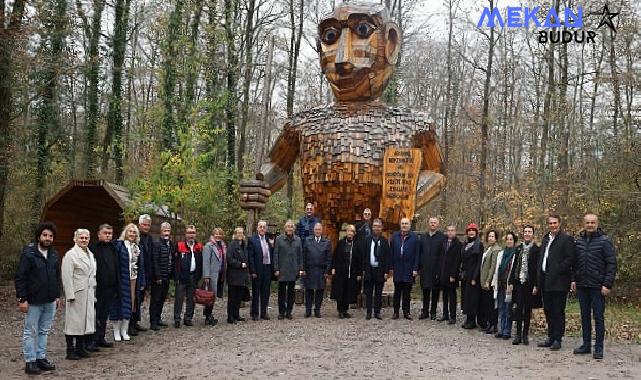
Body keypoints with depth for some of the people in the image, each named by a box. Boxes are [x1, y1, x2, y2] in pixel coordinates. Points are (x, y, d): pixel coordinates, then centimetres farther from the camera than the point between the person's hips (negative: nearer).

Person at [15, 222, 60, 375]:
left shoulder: (54, 255, 8)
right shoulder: (28, 253, -10)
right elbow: (20, 278, -11)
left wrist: (57, 296, 13)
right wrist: (22, 299, -15)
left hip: (50, 301, 6)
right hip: (33, 301, -5)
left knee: (44, 331, 13)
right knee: (31, 332, 4)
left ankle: (41, 358, 22)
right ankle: (30, 361, 11)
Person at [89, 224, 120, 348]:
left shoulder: (113, 248, 14)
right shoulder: (93, 248, -8)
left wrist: (117, 288, 16)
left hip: (110, 288, 7)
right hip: (97, 288, -6)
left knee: (104, 316, 14)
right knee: (95, 316, -1)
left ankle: (100, 338, 23)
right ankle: (91, 341, 6)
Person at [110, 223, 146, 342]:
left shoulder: (138, 247, 11)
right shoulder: (119, 244, -6)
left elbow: (141, 265, 13)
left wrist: (141, 282, 10)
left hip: (133, 279, 5)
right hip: (122, 279, -5)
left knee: (130, 304, 9)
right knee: (120, 304, 1)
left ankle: (124, 330, 18)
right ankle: (117, 331, 11)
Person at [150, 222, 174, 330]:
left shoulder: (171, 244, 11)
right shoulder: (157, 244, -11)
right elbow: (155, 262, -15)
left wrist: (171, 274, 8)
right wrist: (158, 276, -18)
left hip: (166, 277, 7)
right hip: (158, 278, -7)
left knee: (162, 299, 15)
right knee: (155, 300, 0)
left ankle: (158, 319, 26)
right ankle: (153, 322, 5)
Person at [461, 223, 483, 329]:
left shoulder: (479, 245, -6)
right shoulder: (466, 244, 13)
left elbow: (479, 262, -11)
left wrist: (474, 277, -17)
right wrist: (461, 273, 7)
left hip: (473, 274, -7)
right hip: (465, 274, 7)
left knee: (472, 296, -3)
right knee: (465, 296, 8)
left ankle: (472, 321, 4)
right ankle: (468, 319, 16)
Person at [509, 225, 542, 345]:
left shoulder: (536, 250, -3)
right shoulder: (519, 249, 10)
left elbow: (538, 268, -7)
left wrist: (536, 285, -12)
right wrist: (511, 282, 6)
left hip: (530, 284, -3)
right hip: (519, 282, 3)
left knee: (527, 309, 5)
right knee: (519, 308, -1)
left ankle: (525, 335, 14)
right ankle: (518, 334, 4)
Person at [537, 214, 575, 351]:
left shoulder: (566, 239, -6)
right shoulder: (545, 239, 17)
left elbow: (570, 259, -14)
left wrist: (556, 271, -18)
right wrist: (539, 280, 10)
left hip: (558, 281, -8)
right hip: (546, 282, 8)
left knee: (558, 312, -1)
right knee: (548, 311, 13)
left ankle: (557, 339, 6)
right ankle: (551, 338, 22)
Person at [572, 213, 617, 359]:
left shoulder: (604, 241, -5)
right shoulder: (579, 241, 10)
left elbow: (612, 264, -8)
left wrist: (608, 284, -13)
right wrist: (574, 279, 6)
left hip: (597, 286, -5)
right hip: (582, 285, 5)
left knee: (598, 317, 0)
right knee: (585, 316, 11)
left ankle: (599, 348, 6)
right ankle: (586, 345, 19)